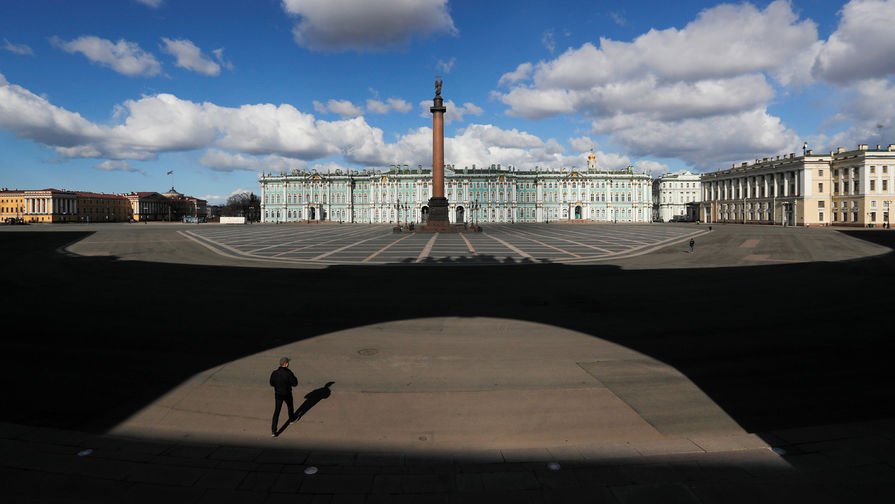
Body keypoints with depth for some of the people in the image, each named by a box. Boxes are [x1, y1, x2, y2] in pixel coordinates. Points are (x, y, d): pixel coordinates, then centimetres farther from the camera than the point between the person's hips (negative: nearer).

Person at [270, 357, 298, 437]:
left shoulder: (274, 373, -13)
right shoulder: (288, 373, -24)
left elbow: (271, 384, 1)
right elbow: (295, 383, -16)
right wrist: (294, 378, 2)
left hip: (278, 394, 2)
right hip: (287, 394, -2)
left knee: (276, 411, 6)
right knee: (290, 406, 27)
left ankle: (273, 430, -2)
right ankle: (292, 418, 53)